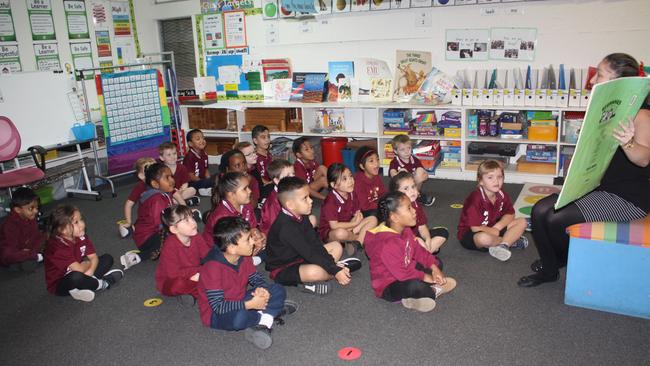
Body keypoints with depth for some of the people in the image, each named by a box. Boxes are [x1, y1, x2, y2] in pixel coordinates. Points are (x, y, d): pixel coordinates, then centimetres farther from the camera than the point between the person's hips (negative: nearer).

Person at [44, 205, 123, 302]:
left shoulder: (81, 236, -5)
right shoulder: (57, 246, -28)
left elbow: (94, 257, -5)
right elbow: (79, 269, -33)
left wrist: (90, 271, -25)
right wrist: (88, 263, -11)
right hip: (60, 284, -8)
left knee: (107, 258, 3)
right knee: (76, 277, -41)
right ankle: (101, 284, -12)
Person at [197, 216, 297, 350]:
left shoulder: (243, 257, -6)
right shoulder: (212, 268, -29)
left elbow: (255, 278, 8)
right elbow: (218, 306, -30)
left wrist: (261, 289, -16)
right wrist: (250, 305, -29)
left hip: (240, 302, 7)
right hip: (217, 314, -7)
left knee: (278, 290, -3)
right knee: (239, 317, -40)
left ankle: (262, 324, -24)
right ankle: (273, 311, -10)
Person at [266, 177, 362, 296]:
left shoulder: (301, 217, 0)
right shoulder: (286, 227, -29)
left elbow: (315, 243, 0)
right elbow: (309, 253, -30)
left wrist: (331, 263, -9)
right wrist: (335, 271, -29)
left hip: (300, 258, 10)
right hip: (282, 270, -10)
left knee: (336, 246, 9)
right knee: (315, 272, -39)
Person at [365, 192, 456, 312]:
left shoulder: (405, 230, -2)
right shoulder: (387, 244, -32)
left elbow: (418, 251, 7)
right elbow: (401, 273, -32)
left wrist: (434, 267, -6)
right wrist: (426, 277, -20)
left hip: (406, 272, 10)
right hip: (388, 285, -10)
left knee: (436, 262, 14)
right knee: (415, 286, -40)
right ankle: (433, 291, -6)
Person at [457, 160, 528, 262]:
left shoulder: (502, 195, -4)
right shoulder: (476, 199, -26)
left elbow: (510, 214, 6)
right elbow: (475, 228, -26)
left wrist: (497, 227, -13)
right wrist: (494, 232, -11)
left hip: (492, 229, 7)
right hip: (470, 234, -7)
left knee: (522, 222, -2)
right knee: (484, 238, -41)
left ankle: (502, 245, -21)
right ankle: (512, 240, -10)